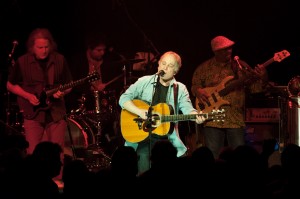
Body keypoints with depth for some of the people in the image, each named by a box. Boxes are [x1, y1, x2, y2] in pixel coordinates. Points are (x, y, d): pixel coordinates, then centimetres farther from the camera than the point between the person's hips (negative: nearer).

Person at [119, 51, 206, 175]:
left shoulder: (180, 89, 6)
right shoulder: (144, 82, 2)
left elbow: (187, 108, -7)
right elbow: (123, 99, -3)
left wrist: (197, 117, -29)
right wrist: (139, 111, -19)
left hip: (166, 139, 1)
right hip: (142, 136, -1)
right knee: (143, 174, -5)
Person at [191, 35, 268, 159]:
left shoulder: (240, 65, 9)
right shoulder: (204, 68, 7)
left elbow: (253, 87, 5)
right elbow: (194, 85, 13)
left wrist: (262, 79, -15)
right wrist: (199, 91, -9)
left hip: (236, 119, 1)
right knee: (213, 156, -3)